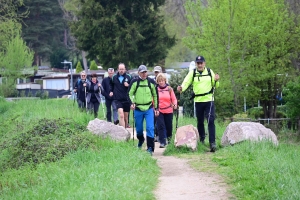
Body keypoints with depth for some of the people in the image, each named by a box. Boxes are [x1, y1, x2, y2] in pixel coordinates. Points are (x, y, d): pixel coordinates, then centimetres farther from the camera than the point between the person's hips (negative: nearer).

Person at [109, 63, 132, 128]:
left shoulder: (129, 77, 0)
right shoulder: (114, 77, 5)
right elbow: (111, 85, 24)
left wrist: (128, 85, -14)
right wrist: (111, 91, 10)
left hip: (126, 99, 1)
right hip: (118, 99, -1)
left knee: (126, 117, 11)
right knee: (121, 115, -18)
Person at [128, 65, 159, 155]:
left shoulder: (151, 82, 3)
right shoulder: (134, 82, -1)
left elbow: (155, 95, 12)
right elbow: (130, 94, 2)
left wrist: (156, 108, 11)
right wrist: (132, 103, -16)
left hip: (149, 109, 0)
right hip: (138, 109, 0)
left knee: (150, 128, -11)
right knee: (139, 128, 12)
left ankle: (150, 148, -8)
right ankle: (140, 140, 42)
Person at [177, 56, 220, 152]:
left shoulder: (210, 72, 5)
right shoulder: (192, 73, 3)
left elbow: (215, 86, 12)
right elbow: (186, 82, -11)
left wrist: (216, 81, -10)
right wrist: (181, 88, -31)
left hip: (209, 100, -1)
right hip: (198, 101, 1)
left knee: (211, 121, -12)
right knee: (200, 122, 12)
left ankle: (212, 142, -15)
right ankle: (201, 140, 30)